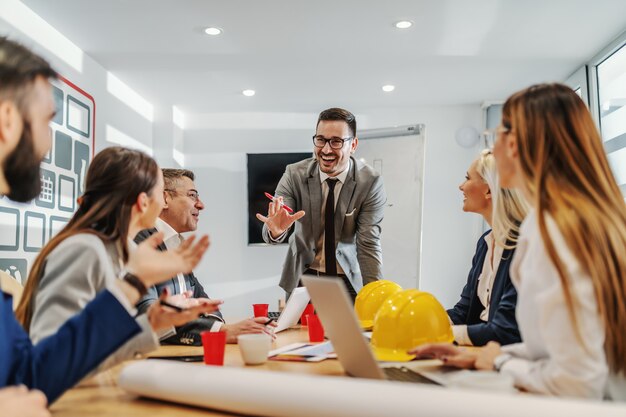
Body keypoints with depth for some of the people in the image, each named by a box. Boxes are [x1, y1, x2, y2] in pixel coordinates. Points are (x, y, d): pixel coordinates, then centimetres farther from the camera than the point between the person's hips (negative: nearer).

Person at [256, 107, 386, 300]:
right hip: (302, 278, 1)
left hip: (349, 280, -1)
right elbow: (271, 234, -18)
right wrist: (276, 230, -42)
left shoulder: (371, 182, -16)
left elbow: (369, 245, -16)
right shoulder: (294, 174, -13)